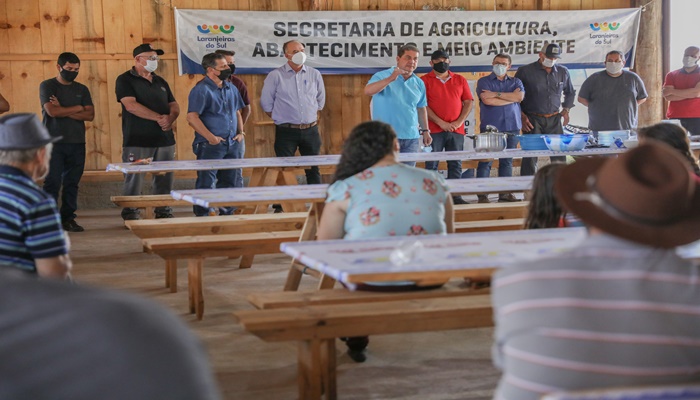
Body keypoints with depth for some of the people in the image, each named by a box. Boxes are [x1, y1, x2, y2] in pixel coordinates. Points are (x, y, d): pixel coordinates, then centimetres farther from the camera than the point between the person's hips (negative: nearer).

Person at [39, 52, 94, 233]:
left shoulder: (81, 89, 13)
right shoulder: (47, 86, 1)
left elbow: (90, 115, 1)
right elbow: (52, 111, -14)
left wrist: (64, 111, -9)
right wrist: (78, 108, -4)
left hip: (77, 143, 4)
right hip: (54, 142, -4)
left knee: (72, 183, 5)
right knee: (52, 182, -6)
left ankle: (68, 218, 12)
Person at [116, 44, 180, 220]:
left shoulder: (160, 82, 19)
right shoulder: (125, 80, -1)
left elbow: (174, 105, 18)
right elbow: (131, 106, -14)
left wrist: (170, 118, -6)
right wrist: (158, 117, -16)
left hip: (164, 139, 6)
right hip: (137, 141, -5)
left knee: (164, 179, 6)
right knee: (134, 179, -3)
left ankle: (163, 212, 15)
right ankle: (131, 215, 5)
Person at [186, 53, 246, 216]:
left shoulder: (231, 88, 13)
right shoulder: (201, 89, -11)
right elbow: (192, 117, -17)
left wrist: (241, 132, 9)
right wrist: (210, 137, -19)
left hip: (232, 144, 7)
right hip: (210, 146, -7)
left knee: (233, 181, 12)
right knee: (206, 184, -2)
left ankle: (227, 213, 25)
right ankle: (203, 216, 6)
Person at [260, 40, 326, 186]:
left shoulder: (314, 74, 6)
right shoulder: (275, 76, -4)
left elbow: (320, 100, 18)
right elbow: (266, 103, 2)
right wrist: (280, 118, 5)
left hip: (311, 130, 3)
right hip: (286, 131, -3)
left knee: (314, 170, 8)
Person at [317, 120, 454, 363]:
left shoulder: (344, 189, -7)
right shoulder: (434, 183, 2)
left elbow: (325, 245, 1)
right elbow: (449, 236, 14)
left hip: (371, 285, -2)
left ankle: (356, 340, 41)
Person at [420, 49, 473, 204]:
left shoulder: (460, 80, 14)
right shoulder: (424, 80, 3)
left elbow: (468, 102, 10)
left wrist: (459, 121, -5)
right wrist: (441, 123, -12)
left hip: (457, 129, 3)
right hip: (434, 130, -3)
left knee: (456, 164, 4)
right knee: (431, 165, -3)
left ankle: (455, 196, 9)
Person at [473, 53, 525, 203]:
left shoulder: (515, 82, 15)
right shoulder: (484, 82, 6)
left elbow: (519, 96, -5)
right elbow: (487, 100, -11)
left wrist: (496, 94, -9)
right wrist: (511, 98, -3)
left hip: (511, 127, 3)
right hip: (490, 127, -3)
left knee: (507, 161, 7)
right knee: (486, 161, -6)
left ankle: (505, 193, 12)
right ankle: (482, 194, -4)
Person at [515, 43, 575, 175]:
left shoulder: (563, 72, 8)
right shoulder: (525, 71, -4)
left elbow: (570, 93, 25)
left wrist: (566, 109, 11)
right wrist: (522, 116, -7)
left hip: (554, 119, 4)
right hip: (533, 120, -4)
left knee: (559, 154, 4)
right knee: (530, 158, -6)